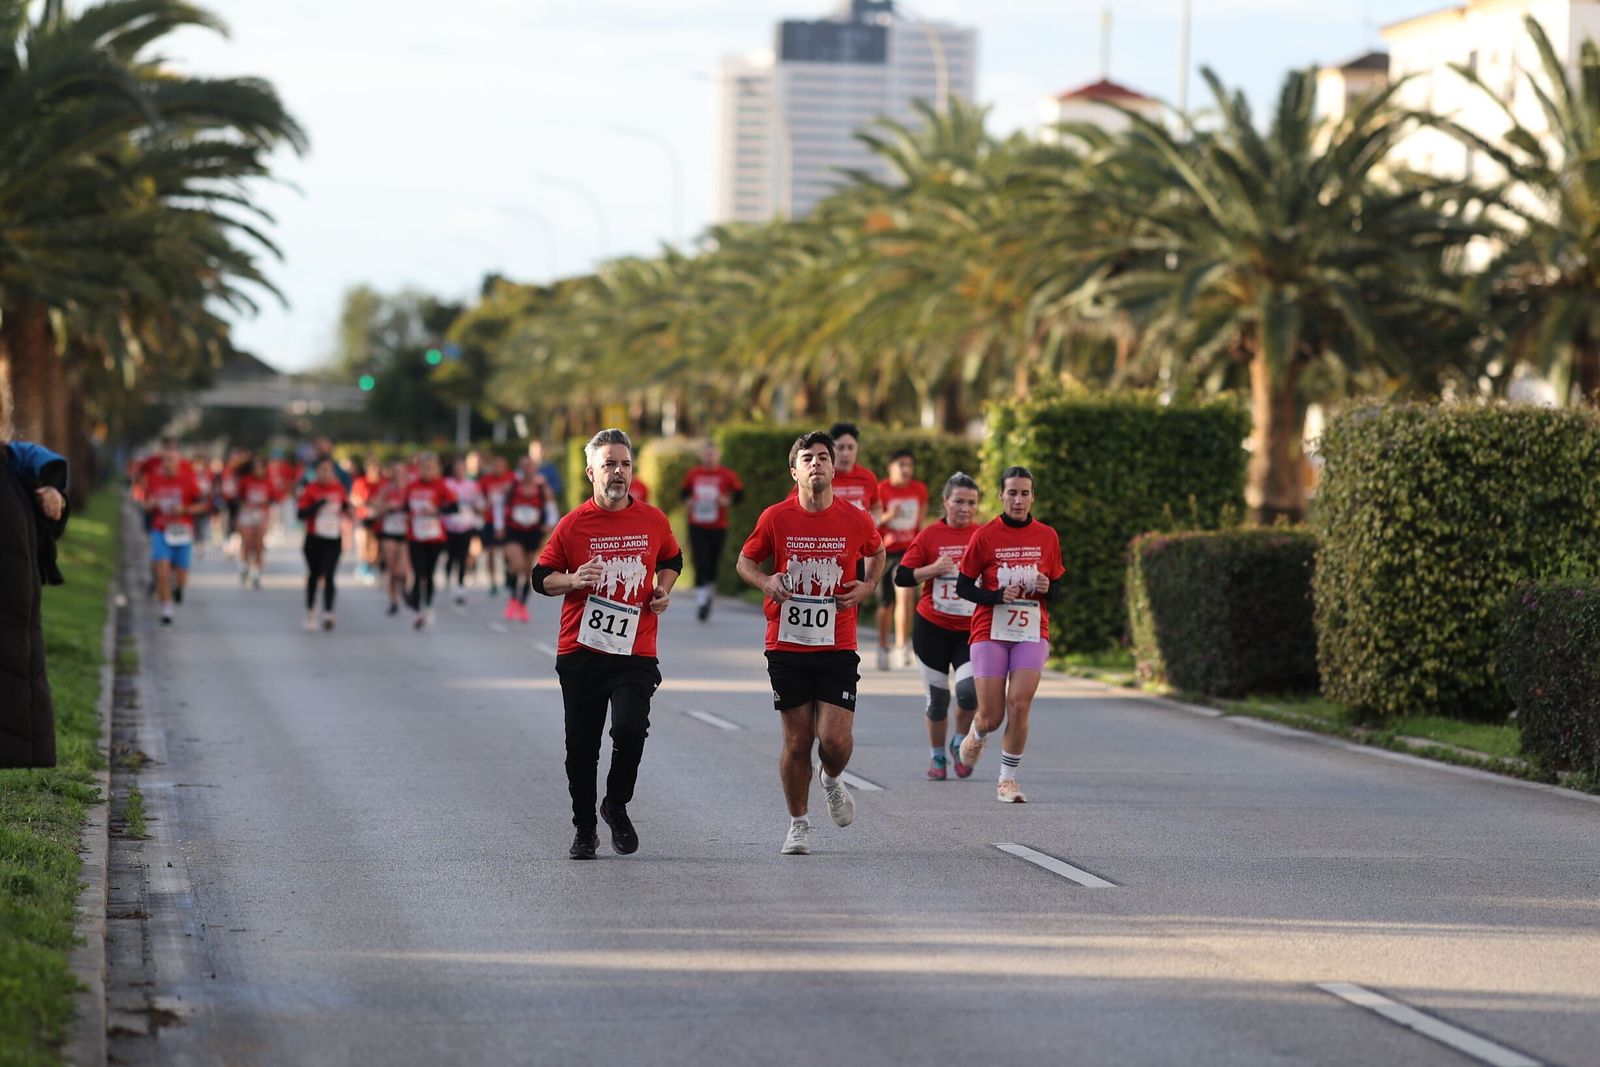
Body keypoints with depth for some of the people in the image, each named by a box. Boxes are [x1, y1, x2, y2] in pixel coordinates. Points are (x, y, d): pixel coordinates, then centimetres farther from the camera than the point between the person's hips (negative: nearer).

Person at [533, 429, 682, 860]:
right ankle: (584, 829, 22)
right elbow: (542, 577, 6)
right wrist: (573, 580, -13)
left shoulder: (653, 520, 6)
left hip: (636, 651, 0)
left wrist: (663, 589, 5)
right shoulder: (572, 524, -1)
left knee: (630, 728, -20)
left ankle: (617, 806, 6)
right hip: (580, 650, 0)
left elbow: (672, 561, 25)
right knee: (581, 747, 5)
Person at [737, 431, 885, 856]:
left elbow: (877, 553, 21)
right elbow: (745, 561, 10)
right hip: (787, 646, 0)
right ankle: (798, 825, 19)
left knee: (835, 739, -9)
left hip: (837, 648, 0)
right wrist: (765, 581, -10)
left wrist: (868, 586, 3)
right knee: (797, 741, 2)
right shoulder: (776, 518, -3)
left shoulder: (857, 521, -1)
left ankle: (832, 782, 27)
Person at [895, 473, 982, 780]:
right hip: (932, 628, 0)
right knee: (937, 696, 5)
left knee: (969, 690, -18)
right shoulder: (930, 536, -2)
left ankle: (960, 743, 11)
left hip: (970, 631, 0)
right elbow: (901, 577, -3)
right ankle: (938, 757, 24)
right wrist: (933, 569, -16)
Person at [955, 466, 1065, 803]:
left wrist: (1046, 588, -9)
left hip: (1032, 633, 1)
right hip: (990, 633, -1)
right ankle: (976, 736, 35)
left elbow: (1057, 588, 14)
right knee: (992, 716, -2)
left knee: (1019, 705, -14)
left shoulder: (1047, 537, 4)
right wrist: (998, 596, -16)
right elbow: (963, 587, 0)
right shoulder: (984, 535, -4)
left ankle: (1008, 779, -1)